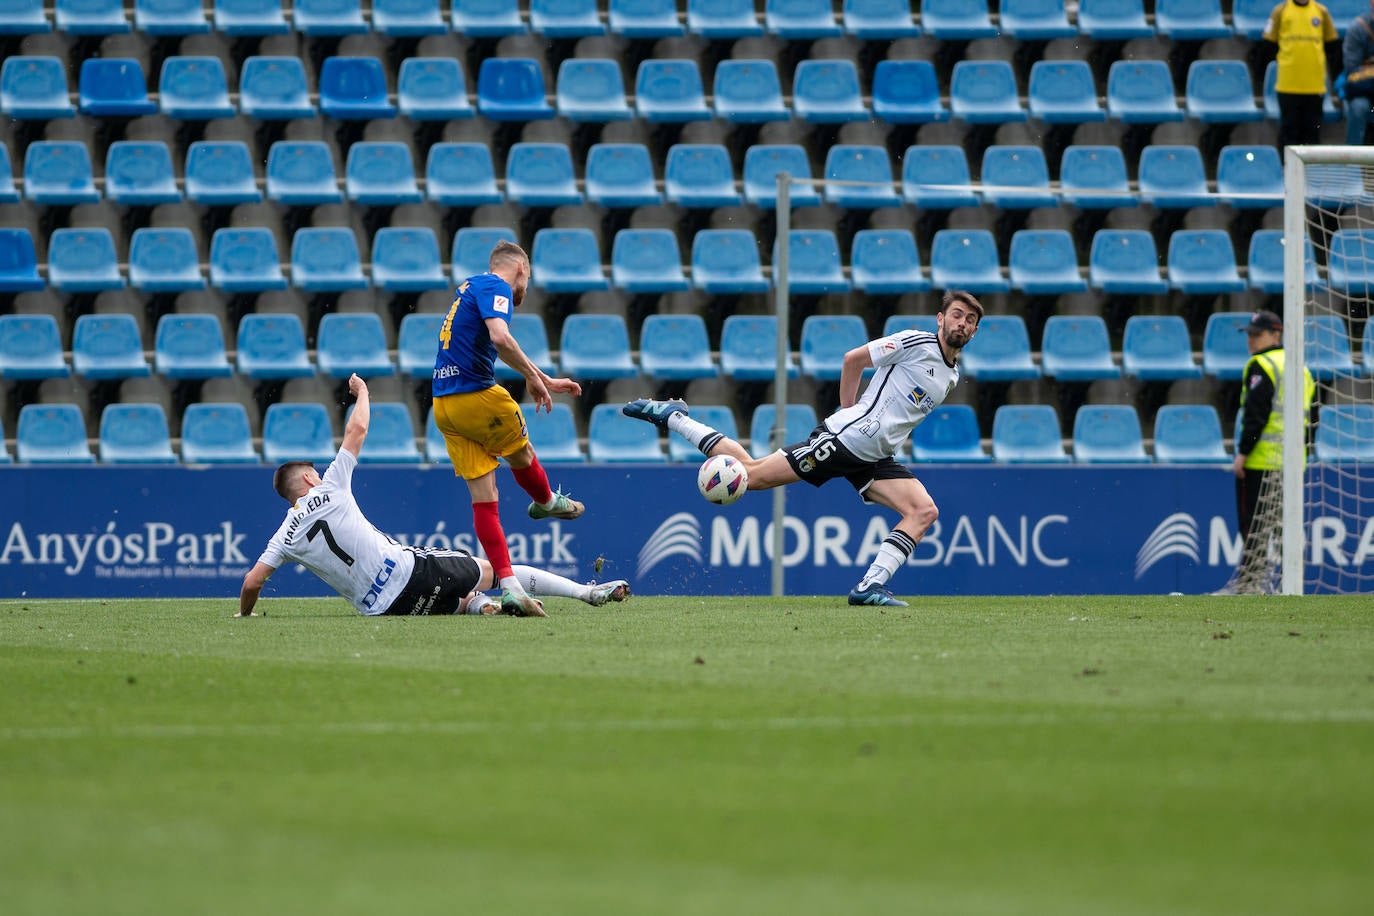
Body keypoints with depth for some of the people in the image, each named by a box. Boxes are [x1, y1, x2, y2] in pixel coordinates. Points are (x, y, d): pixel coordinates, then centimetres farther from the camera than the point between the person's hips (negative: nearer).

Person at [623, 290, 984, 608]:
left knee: (924, 511, -14)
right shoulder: (916, 343, -8)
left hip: (874, 460, 7)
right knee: (751, 474, -8)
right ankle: (671, 416, 7)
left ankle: (869, 586, -19)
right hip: (842, 438, -7)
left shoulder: (952, 377, 15)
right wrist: (849, 410, 1)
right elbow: (853, 358, -4)